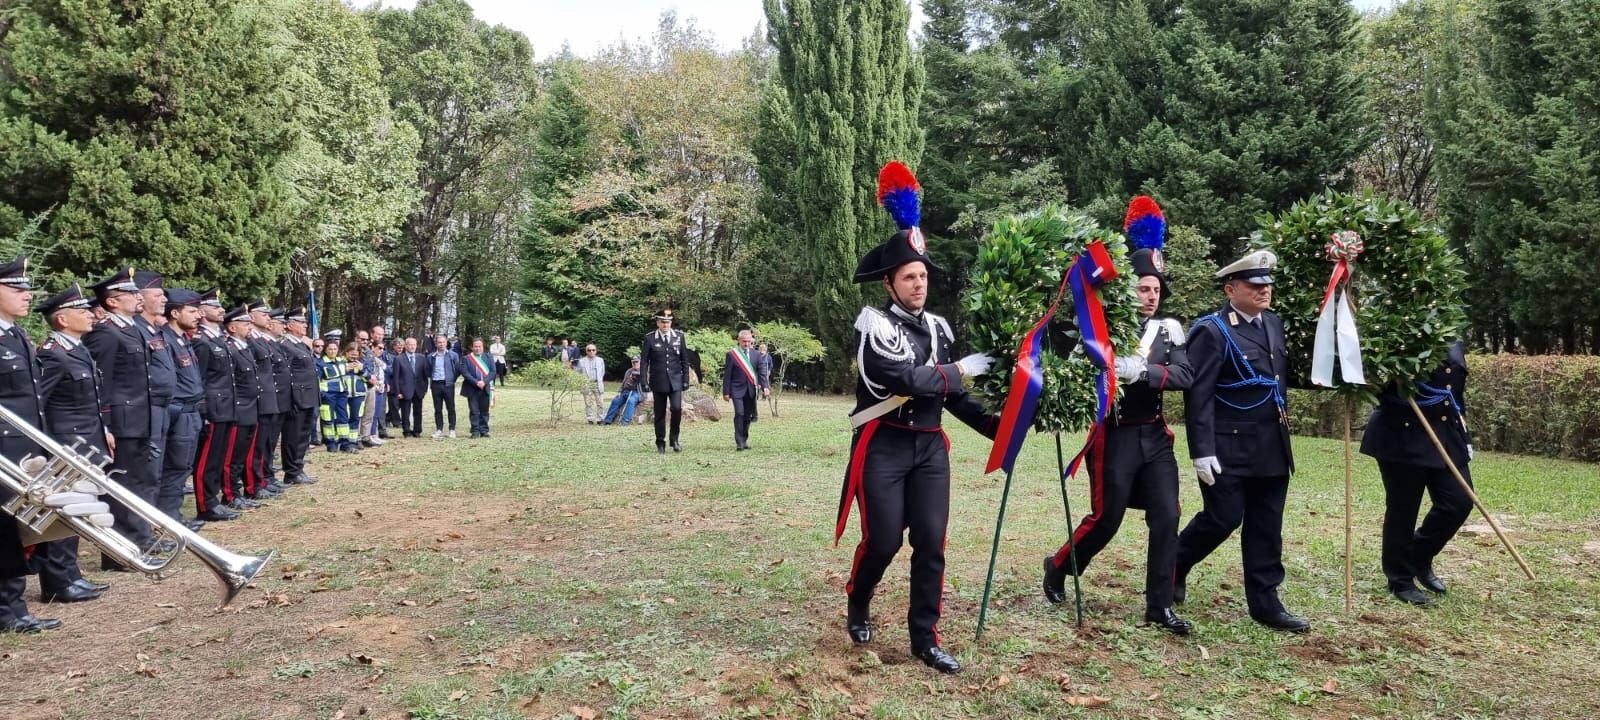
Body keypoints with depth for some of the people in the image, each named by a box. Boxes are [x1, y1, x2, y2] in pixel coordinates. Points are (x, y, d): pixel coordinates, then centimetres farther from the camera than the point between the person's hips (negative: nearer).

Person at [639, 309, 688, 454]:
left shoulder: (679, 336, 5)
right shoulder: (649, 338, -1)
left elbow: (684, 360, 9)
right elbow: (644, 362, -1)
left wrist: (686, 380, 5)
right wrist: (644, 382, -7)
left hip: (675, 381, 1)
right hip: (658, 382, -1)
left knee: (677, 408, -15)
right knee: (659, 414, 4)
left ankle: (674, 439, 5)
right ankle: (660, 444, 16)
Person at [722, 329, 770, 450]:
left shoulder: (755, 355, 8)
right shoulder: (731, 354, -3)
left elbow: (761, 372, 5)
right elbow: (727, 375, -3)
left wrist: (765, 386, -9)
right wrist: (726, 392, -6)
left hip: (750, 390, 4)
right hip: (737, 389, -4)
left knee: (747, 416, 8)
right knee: (739, 414, -14)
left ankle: (744, 440, 22)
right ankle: (739, 442, -10)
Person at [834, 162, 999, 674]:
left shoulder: (938, 327, 11)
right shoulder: (875, 324, -9)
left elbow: (950, 394, 14)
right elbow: (910, 379, -22)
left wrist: (992, 426, 5)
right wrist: (962, 370, -11)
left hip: (930, 446, 5)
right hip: (884, 446, -5)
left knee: (931, 544, 2)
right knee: (884, 540, -3)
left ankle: (925, 640, 14)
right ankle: (857, 604, 28)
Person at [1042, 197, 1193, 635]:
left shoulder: (1168, 330, 5)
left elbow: (1184, 377, -8)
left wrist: (1142, 370, -24)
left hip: (1155, 437, 5)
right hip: (1116, 437, -4)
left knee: (1166, 518, 2)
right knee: (1106, 518, 2)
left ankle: (1160, 606, 13)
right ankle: (1058, 567, 28)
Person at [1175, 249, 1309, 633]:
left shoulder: (1274, 322, 11)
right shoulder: (1212, 331, -12)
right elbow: (1198, 396, -16)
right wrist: (1202, 451, -20)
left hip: (1272, 447, 7)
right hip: (1229, 448, -7)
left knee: (1267, 528, 10)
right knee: (1223, 519, -1)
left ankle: (1265, 602, 19)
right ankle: (1173, 568, 23)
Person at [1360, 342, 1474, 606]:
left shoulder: (1454, 345, 11)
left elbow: (1458, 393, 17)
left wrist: (1464, 436, 15)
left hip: (1447, 436, 6)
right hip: (1402, 436, -6)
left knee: (1459, 502, 1)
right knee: (1402, 509, 1)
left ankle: (1420, 559, 25)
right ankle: (1401, 580, 16)